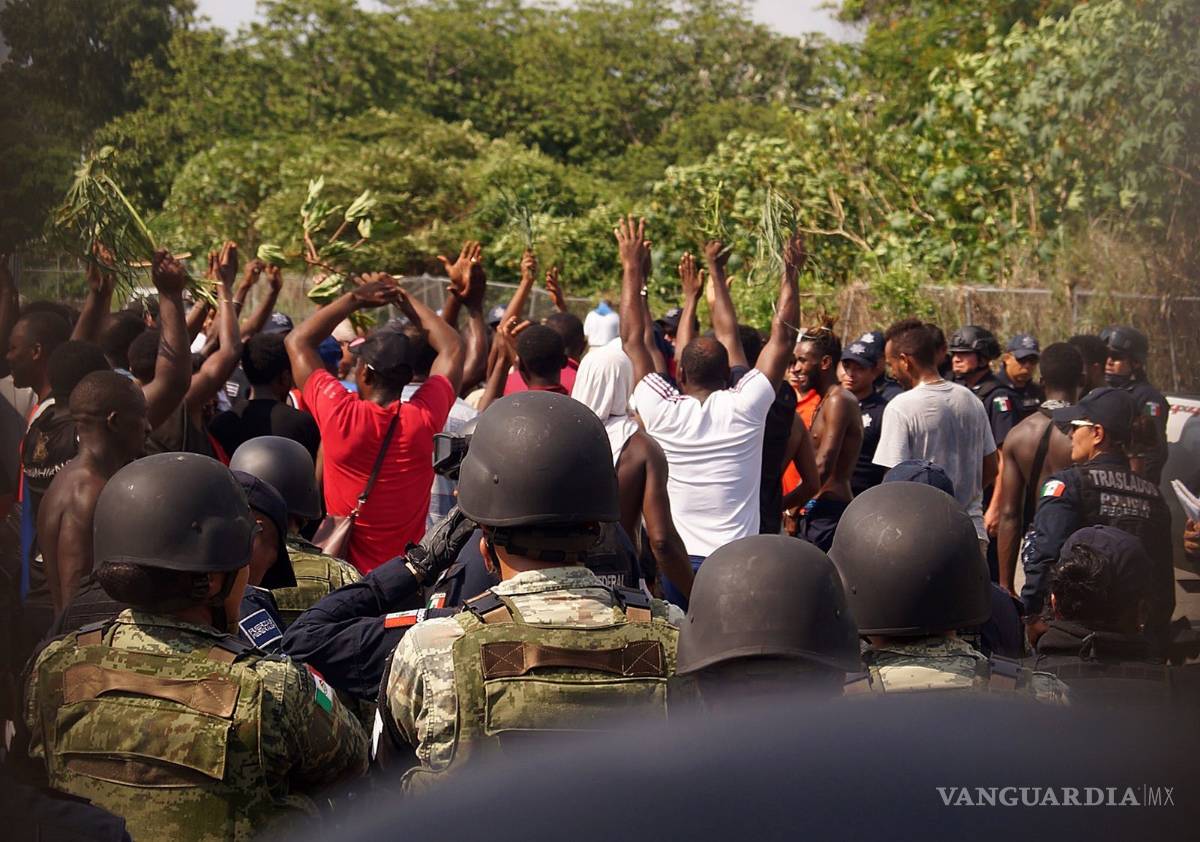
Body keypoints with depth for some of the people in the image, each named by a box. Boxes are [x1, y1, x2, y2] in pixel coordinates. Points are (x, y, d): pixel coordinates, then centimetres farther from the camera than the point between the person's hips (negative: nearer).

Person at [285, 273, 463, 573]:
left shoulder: (340, 415, -16)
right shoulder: (424, 418, -12)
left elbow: (297, 341, 0)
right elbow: (453, 347, 7)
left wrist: (355, 299, 2)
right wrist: (403, 298, 10)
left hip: (347, 572, -1)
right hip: (411, 570, 1)